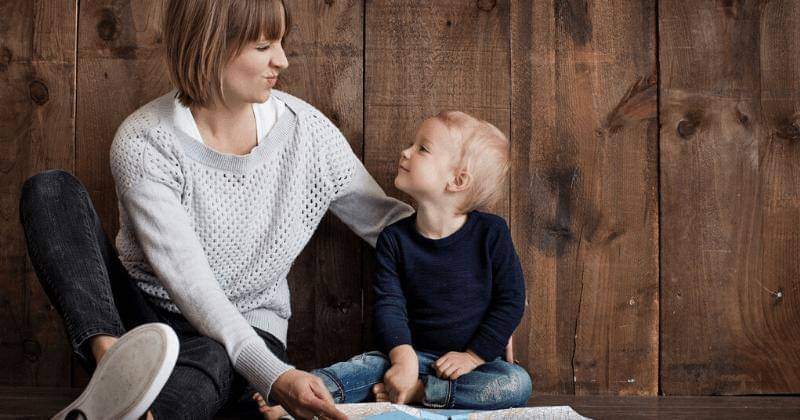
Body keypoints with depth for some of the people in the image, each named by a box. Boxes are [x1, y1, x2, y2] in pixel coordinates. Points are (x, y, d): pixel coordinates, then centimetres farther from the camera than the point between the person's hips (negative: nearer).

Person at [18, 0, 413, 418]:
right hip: (145, 311, 0)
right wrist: (273, 375, -36)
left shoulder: (307, 129, -6)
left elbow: (384, 219, 6)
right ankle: (111, 357, -42)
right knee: (50, 190, -22)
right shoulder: (143, 143, -16)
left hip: (245, 332, 1)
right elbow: (189, 282, -24)